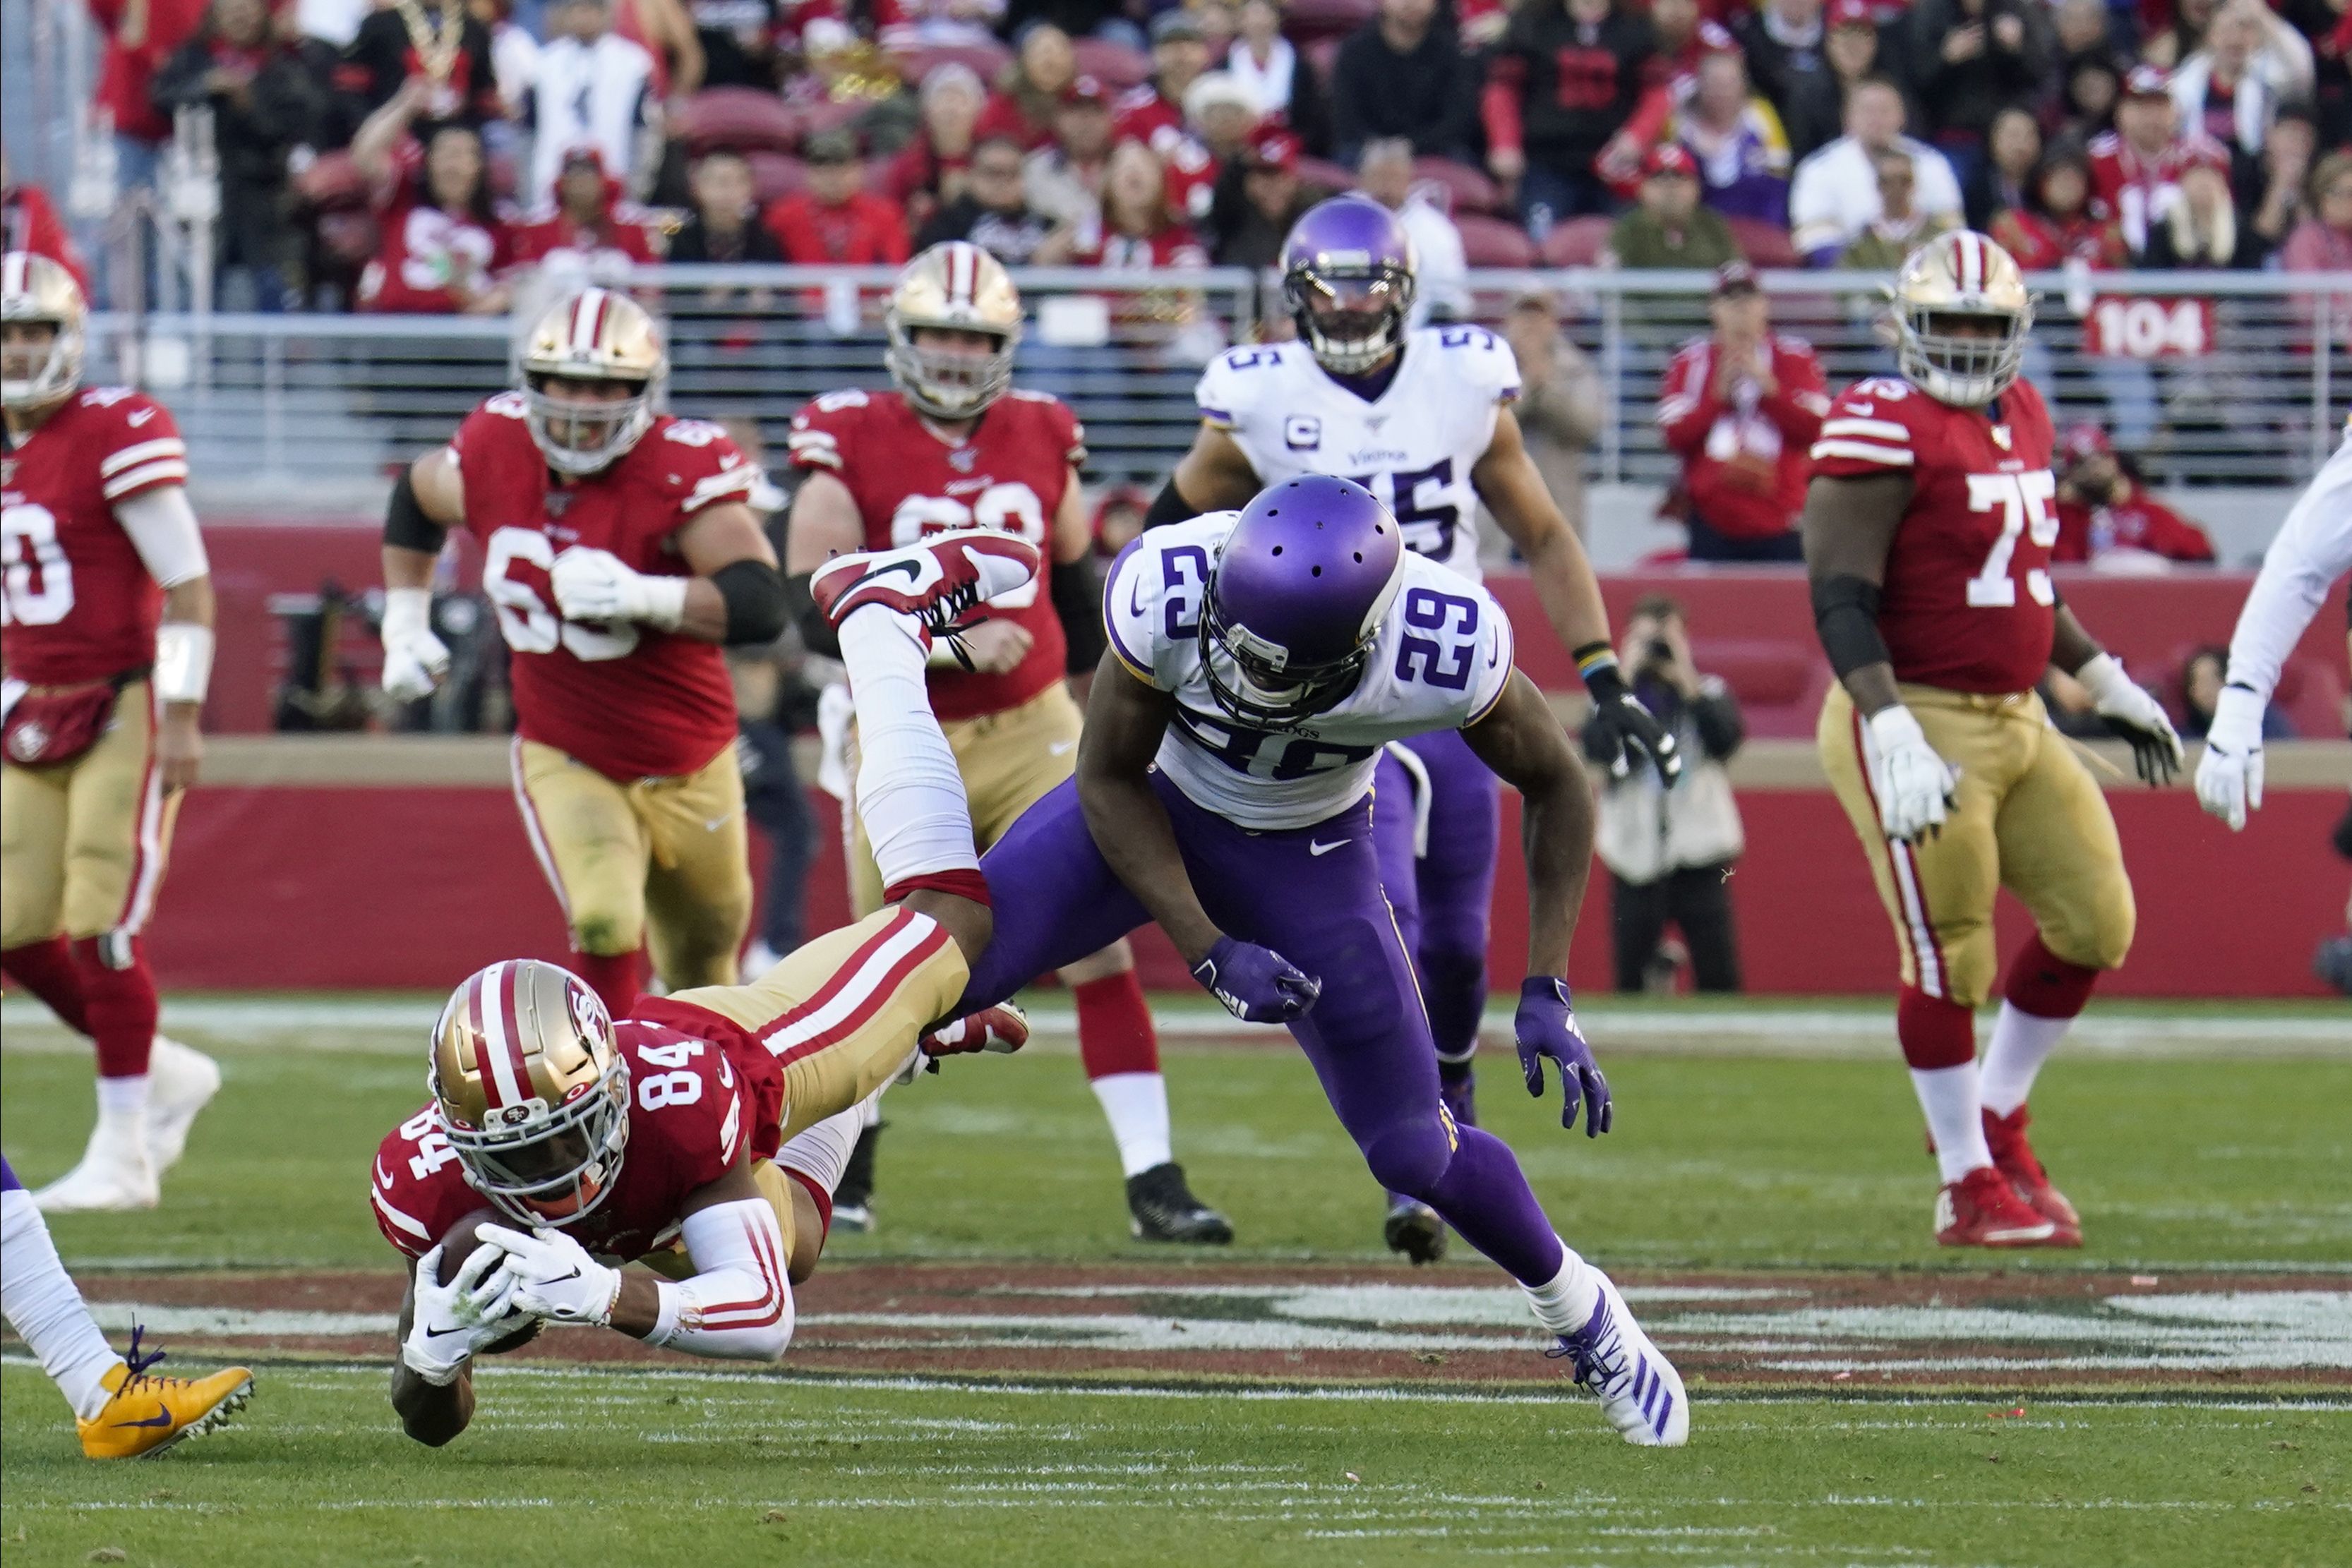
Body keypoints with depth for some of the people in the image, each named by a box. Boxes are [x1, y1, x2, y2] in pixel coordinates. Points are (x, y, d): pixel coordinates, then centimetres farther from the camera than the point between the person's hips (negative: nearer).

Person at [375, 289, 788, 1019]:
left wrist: (641, 596, -47)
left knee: (705, 949, 19)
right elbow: (416, 496, 16)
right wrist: (405, 625, 11)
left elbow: (761, 605, -35)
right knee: (605, 924, -25)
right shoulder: (495, 453, -9)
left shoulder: (681, 468, -23)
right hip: (565, 761, 1)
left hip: (686, 766, -1)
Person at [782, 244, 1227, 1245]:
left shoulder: (1041, 440, 4)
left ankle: (1153, 1181, -10)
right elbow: (819, 616, -15)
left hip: (1031, 731, 2)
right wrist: (952, 646, -24)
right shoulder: (851, 448, -8)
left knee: (1098, 949, -10)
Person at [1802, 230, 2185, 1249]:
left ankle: (1993, 1119, 25)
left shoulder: (2020, 418, 12)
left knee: (2096, 921, 8)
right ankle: (1971, 1191, 7)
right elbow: (1840, 600, -21)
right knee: (1949, 960, -4)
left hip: (2015, 721, 8)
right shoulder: (1885, 431, -15)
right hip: (1918, 721, -8)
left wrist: (2108, 687, 26)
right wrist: (1892, 736, -31)